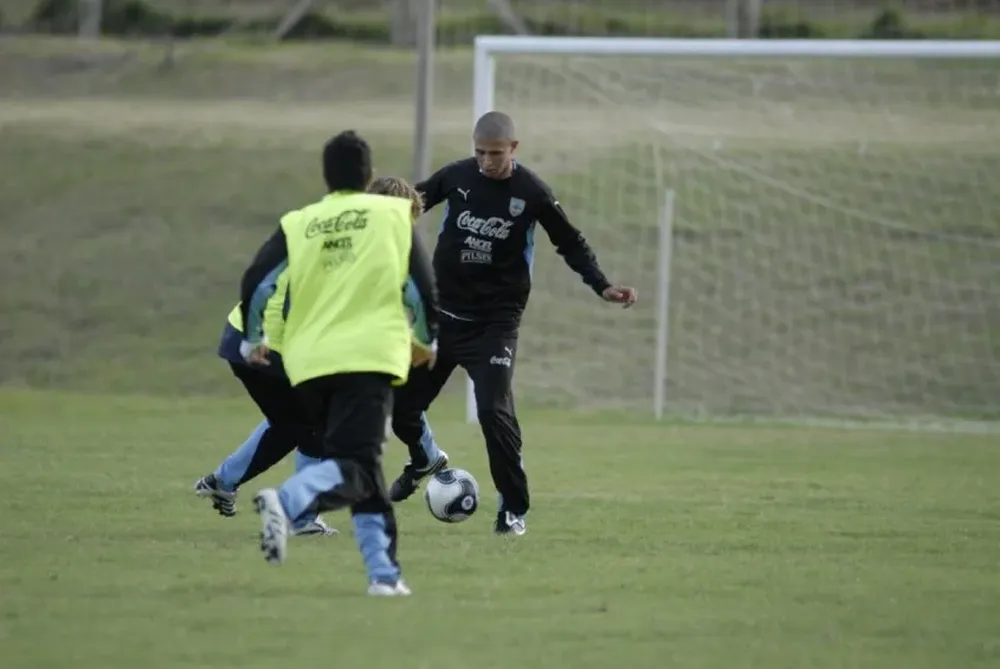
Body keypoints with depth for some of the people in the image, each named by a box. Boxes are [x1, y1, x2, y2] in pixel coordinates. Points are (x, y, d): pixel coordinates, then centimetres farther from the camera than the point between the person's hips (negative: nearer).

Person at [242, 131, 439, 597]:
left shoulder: (296, 225, 11)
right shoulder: (395, 213, 7)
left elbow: (255, 284, 3)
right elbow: (422, 286, 5)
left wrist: (253, 340, 20)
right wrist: (426, 340, 22)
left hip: (309, 365, 4)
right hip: (369, 357, -4)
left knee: (360, 469, 17)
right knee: (355, 467, -12)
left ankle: (383, 572, 11)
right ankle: (286, 502, -41)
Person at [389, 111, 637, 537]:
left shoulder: (531, 193, -10)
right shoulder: (456, 177, -5)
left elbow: (571, 244, 2)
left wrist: (602, 287, -8)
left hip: (495, 322, -3)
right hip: (443, 313, 3)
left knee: (493, 409, -19)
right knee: (400, 402, 7)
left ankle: (514, 509, -3)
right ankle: (423, 461, 42)